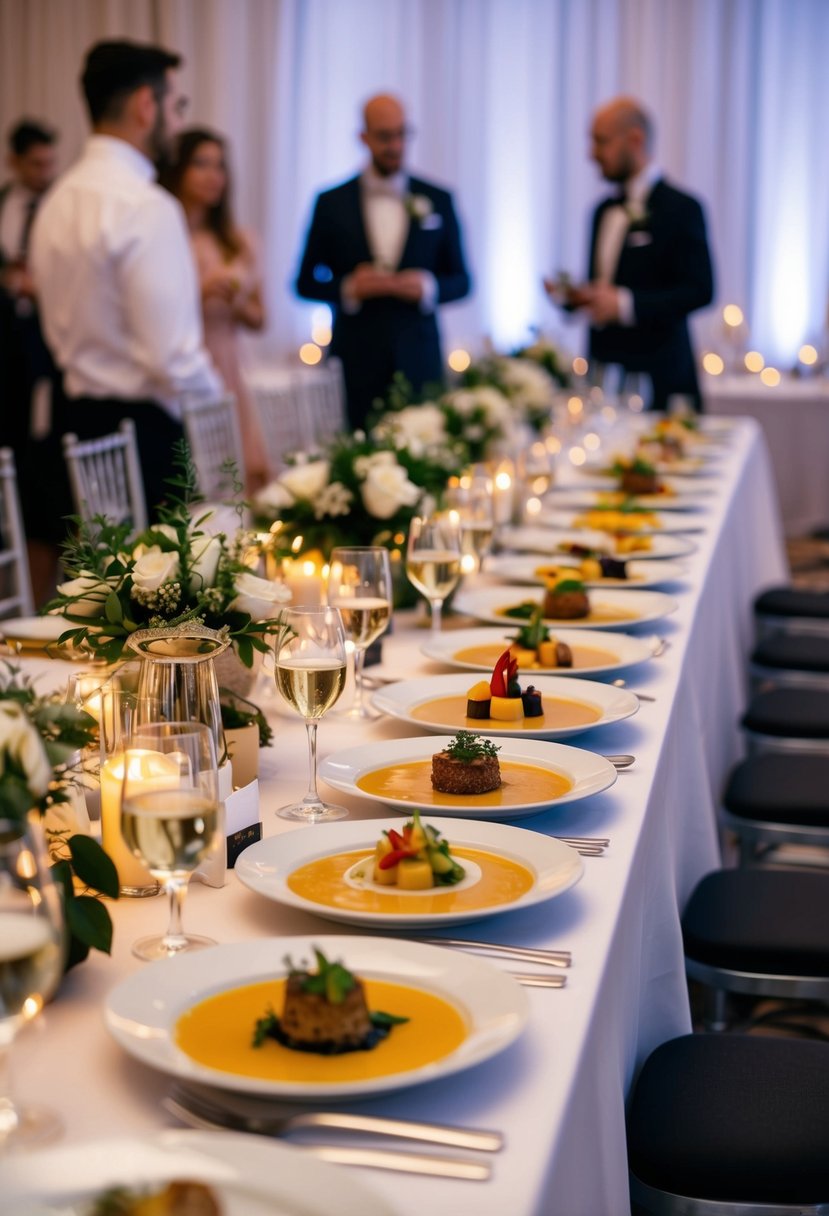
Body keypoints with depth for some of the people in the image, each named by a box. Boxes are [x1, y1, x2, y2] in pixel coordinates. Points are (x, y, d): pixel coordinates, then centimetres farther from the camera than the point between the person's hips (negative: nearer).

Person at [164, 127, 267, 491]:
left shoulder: (239, 242, 12)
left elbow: (258, 319, 16)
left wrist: (236, 302, -4)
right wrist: (201, 293, -15)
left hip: (227, 378, 5)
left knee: (251, 479, -2)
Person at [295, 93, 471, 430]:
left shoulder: (438, 200, 9)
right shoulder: (332, 203, 6)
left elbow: (461, 281, 12)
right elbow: (306, 282, 9)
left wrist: (429, 287, -9)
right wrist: (347, 288, -10)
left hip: (419, 361, 1)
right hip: (356, 362, 0)